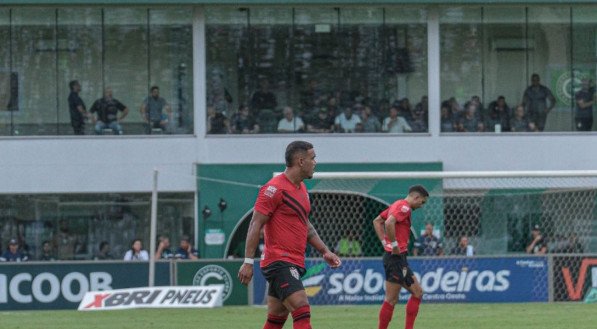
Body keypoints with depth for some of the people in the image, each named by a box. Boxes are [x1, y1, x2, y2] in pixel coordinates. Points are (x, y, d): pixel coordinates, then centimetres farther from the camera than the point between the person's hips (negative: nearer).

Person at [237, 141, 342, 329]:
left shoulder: (301, 188, 17)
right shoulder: (275, 188, -12)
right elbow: (255, 225, -14)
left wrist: (324, 251, 20)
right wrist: (248, 262, -18)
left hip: (294, 264, 10)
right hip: (279, 262, -10)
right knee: (302, 312, -19)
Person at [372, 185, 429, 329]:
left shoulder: (397, 205, 17)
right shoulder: (404, 207, -13)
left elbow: (377, 221, 23)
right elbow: (389, 223, -30)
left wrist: (385, 242, 14)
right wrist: (394, 245, -21)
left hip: (400, 259, 10)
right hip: (396, 257, -10)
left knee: (417, 292, 12)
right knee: (391, 300, -5)